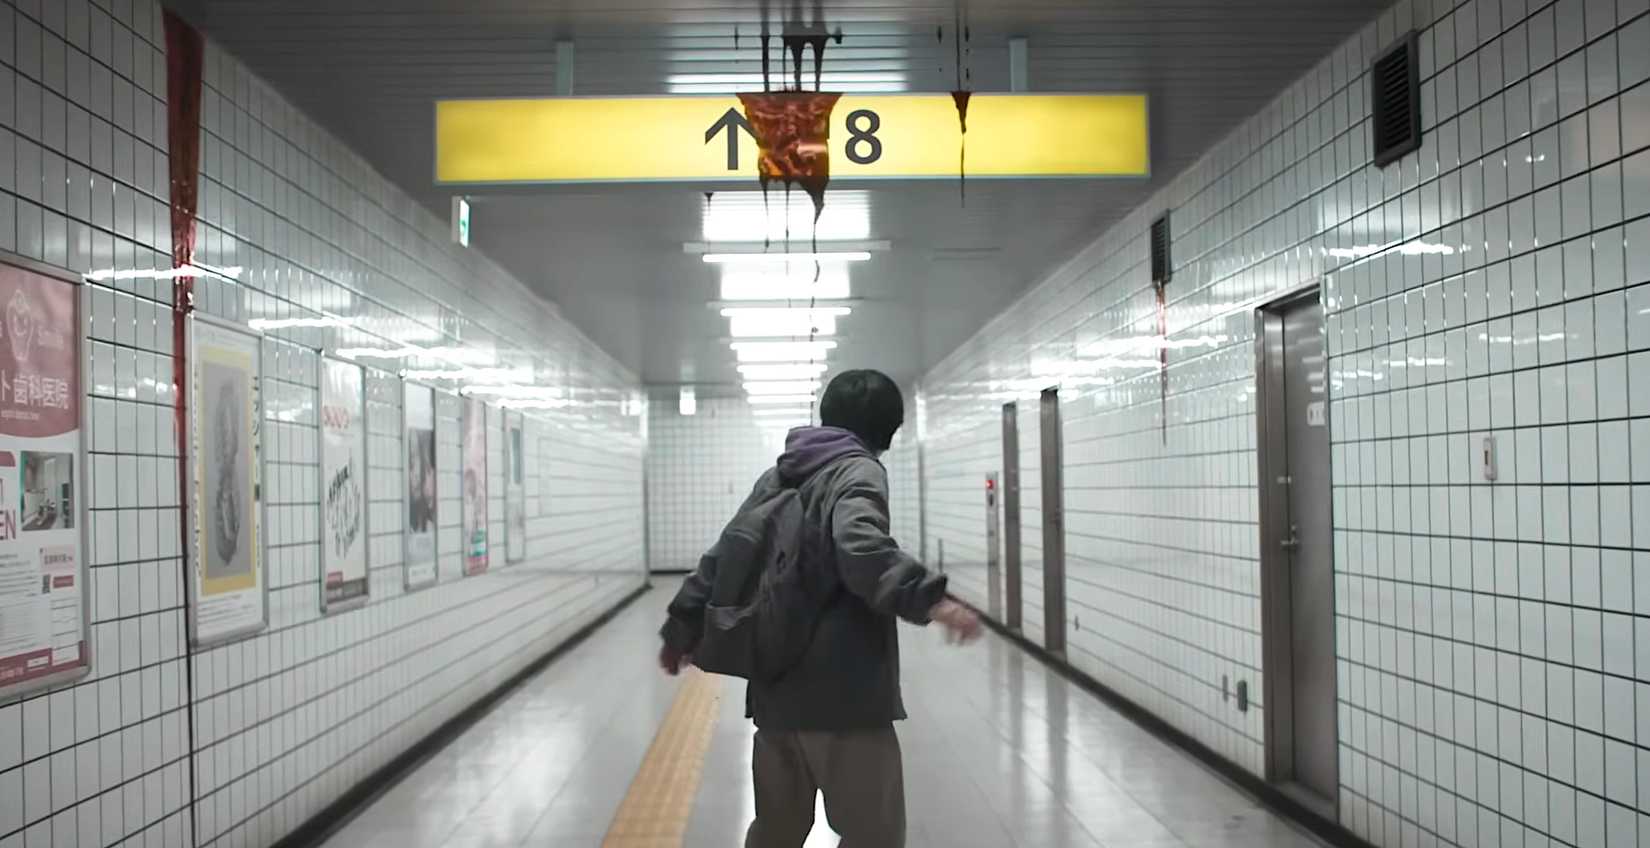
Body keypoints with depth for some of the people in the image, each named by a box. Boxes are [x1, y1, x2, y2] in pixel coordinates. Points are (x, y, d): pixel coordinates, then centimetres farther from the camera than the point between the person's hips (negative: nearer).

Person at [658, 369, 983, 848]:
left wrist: (684, 627, 30)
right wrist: (928, 598, -39)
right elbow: (860, 547, -26)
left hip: (774, 690, 8)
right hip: (843, 692, -8)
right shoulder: (858, 469, -6)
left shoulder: (779, 474, 17)